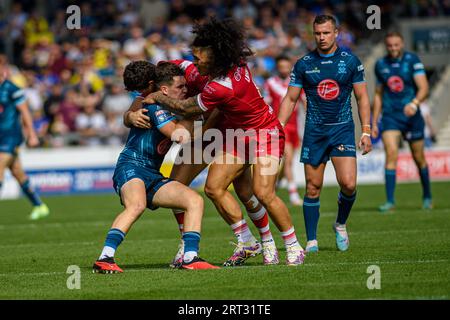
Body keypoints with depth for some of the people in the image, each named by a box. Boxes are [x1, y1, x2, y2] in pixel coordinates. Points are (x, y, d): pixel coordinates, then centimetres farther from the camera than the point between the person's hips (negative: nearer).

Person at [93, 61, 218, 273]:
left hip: (153, 177, 9)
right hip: (131, 167, -9)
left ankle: (190, 258, -10)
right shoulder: (155, 106, -9)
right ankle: (104, 259, -44)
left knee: (195, 200, -2)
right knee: (137, 205, -37)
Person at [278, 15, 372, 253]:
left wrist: (366, 131, -2)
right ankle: (311, 241, 9)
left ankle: (340, 224, 15)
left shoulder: (350, 61, 1)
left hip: (343, 129, -1)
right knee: (313, 189, -1)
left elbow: (362, 97, 6)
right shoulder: (304, 64, 2)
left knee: (348, 184, -13)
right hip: (314, 132, 1)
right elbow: (290, 99, 8)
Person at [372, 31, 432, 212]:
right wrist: (374, 122, 13)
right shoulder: (381, 65, 6)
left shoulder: (412, 61, -5)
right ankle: (390, 201, -17)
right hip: (390, 116, 1)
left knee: (419, 158, 9)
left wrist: (414, 103, -33)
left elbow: (423, 88, -14)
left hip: (411, 115, -1)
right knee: (391, 154, -16)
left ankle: (427, 197, 29)